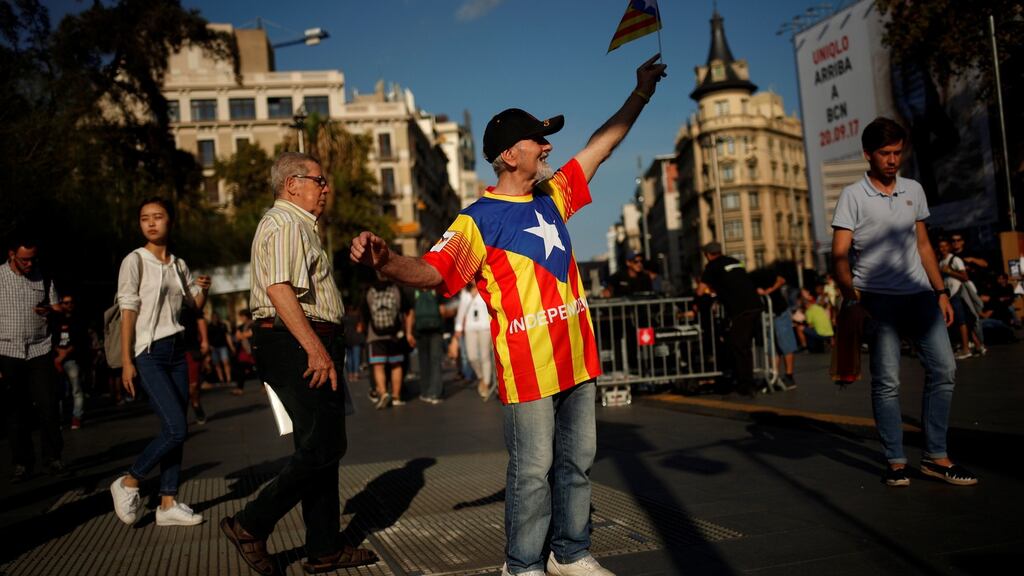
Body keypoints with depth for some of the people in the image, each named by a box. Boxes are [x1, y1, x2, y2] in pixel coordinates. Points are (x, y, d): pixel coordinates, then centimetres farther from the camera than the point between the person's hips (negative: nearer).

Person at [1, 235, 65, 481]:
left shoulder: (43, 278, 8)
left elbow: (57, 308, 16)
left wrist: (50, 310, -11)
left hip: (40, 350, 1)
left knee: (48, 406, -3)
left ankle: (52, 457, 9)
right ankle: (21, 462, 13)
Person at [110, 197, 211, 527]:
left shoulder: (178, 265, 12)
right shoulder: (135, 261, -4)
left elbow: (196, 305, 21)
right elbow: (128, 311, -9)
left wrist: (204, 289, -2)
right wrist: (126, 361, -14)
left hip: (176, 350, 6)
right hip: (149, 353, -6)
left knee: (174, 431, 4)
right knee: (176, 428, -14)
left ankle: (168, 504, 11)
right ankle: (128, 484, 5)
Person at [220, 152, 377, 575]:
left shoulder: (298, 225, 25)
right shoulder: (284, 223, -10)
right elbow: (278, 288, -24)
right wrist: (315, 348, -28)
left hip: (305, 346, 11)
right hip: (298, 345, -11)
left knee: (323, 448, 11)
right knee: (321, 448, -9)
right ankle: (251, 525, 1)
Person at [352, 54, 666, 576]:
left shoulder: (554, 195, 11)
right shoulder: (479, 220, -10)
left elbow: (603, 143, 21)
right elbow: (430, 273, -19)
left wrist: (642, 92, 24)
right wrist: (385, 262, -39)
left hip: (577, 358, 7)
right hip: (527, 366, -7)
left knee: (577, 463, 15)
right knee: (533, 470, 1)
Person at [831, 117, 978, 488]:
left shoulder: (914, 190, 14)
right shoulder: (853, 196, -2)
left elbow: (923, 245, 19)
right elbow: (840, 254, -8)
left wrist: (941, 292, 14)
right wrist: (851, 296, -20)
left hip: (919, 293, 5)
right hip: (877, 298, -5)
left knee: (943, 368, 0)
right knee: (886, 381, -3)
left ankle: (935, 457, 10)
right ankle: (895, 462, 7)